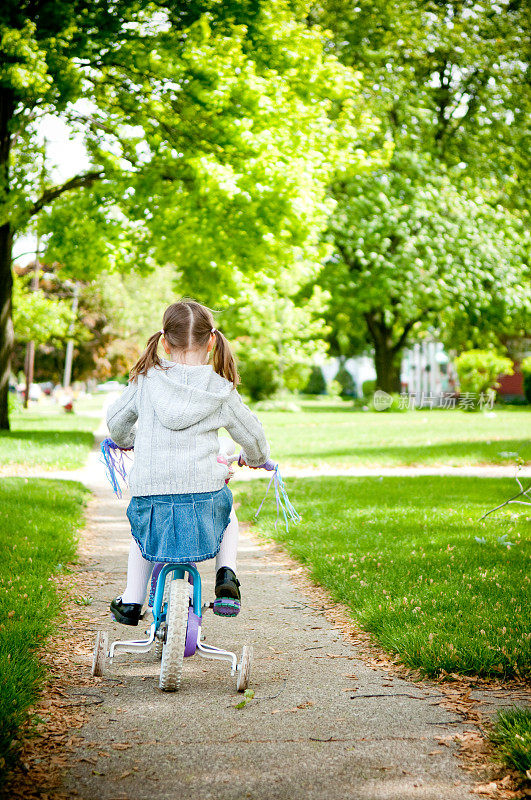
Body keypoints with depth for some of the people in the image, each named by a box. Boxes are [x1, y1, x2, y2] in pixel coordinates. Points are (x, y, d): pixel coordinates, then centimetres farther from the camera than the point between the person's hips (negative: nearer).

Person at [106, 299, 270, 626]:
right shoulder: (221, 391, 0)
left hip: (150, 494, 1)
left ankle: (131, 601, 29)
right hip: (204, 494, -1)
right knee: (227, 513, 33)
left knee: (142, 531, 34)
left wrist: (125, 439, 38)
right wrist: (255, 457, 34)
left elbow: (116, 419, 14)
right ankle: (226, 576, 12)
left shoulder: (146, 380, 2)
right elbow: (252, 435, 11)